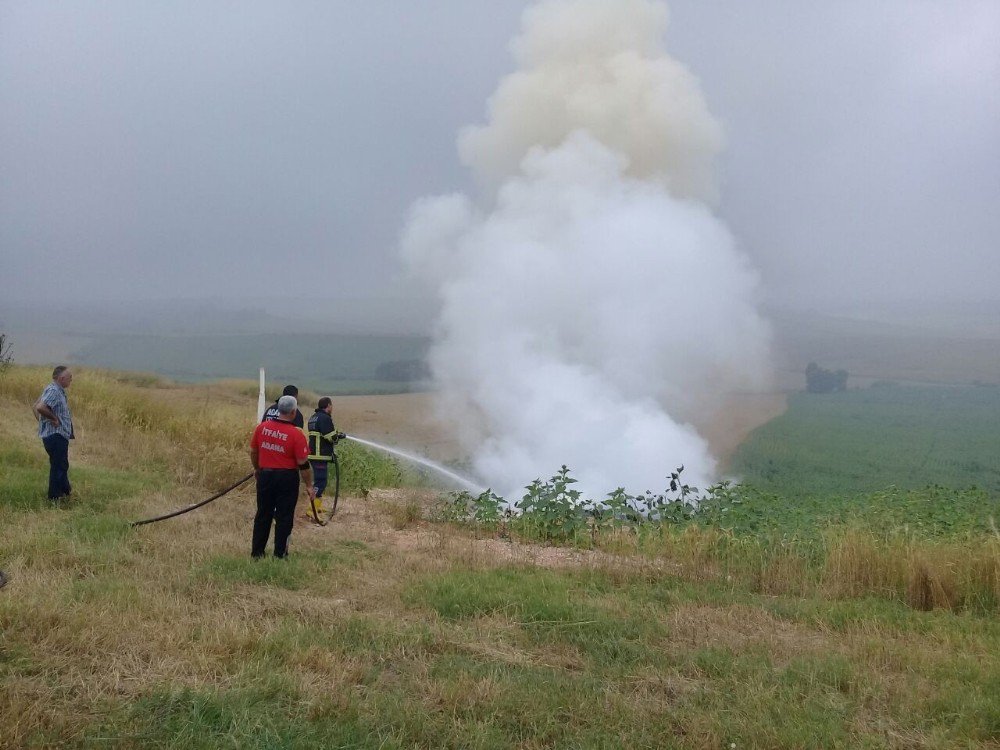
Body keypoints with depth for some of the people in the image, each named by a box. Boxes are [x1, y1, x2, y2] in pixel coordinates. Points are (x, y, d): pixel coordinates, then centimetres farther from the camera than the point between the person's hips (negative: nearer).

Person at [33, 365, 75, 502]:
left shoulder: (58, 390, 13)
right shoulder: (54, 391, -19)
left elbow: (35, 407, 21)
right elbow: (40, 408, -33)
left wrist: (42, 421, 14)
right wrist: (54, 418, -21)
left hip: (59, 435, 11)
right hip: (55, 435, -11)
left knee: (62, 465, 23)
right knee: (58, 466, -3)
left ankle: (66, 491, 38)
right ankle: (54, 498, 5)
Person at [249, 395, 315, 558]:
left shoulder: (262, 427, -2)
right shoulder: (296, 434, -16)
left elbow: (253, 452, 9)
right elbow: (303, 464, -14)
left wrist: (257, 469, 26)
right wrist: (309, 486, -4)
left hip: (265, 476, 4)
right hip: (287, 478, -4)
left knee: (263, 514, 15)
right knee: (284, 517, 7)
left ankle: (256, 552, 22)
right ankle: (280, 554, 12)